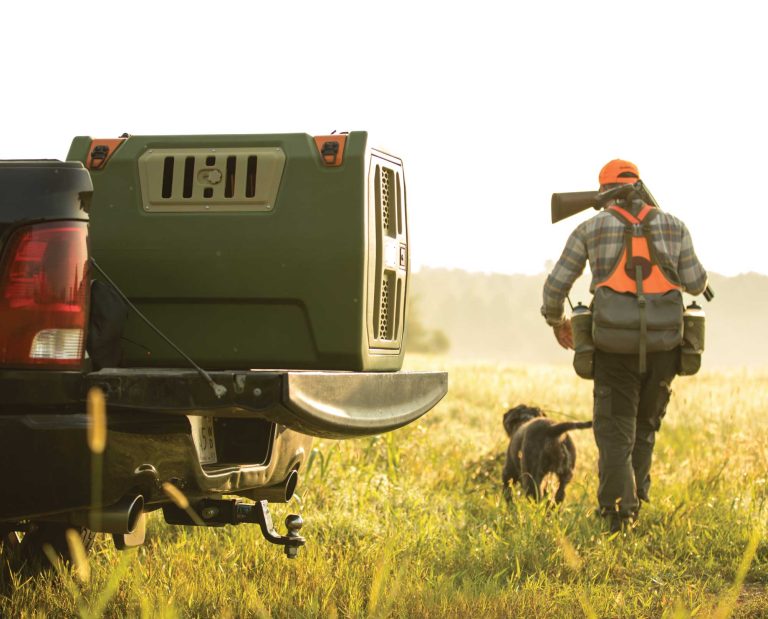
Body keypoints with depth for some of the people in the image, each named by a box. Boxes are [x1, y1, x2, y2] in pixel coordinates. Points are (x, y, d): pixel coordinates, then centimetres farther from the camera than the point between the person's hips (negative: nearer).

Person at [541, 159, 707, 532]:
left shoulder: (590, 229, 5)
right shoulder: (673, 226, 9)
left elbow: (556, 286, 7)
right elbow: (696, 285, 12)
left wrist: (556, 321, 27)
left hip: (615, 347, -2)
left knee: (615, 430, 3)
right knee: (644, 426, 20)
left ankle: (618, 504, -15)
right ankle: (634, 499, 17)